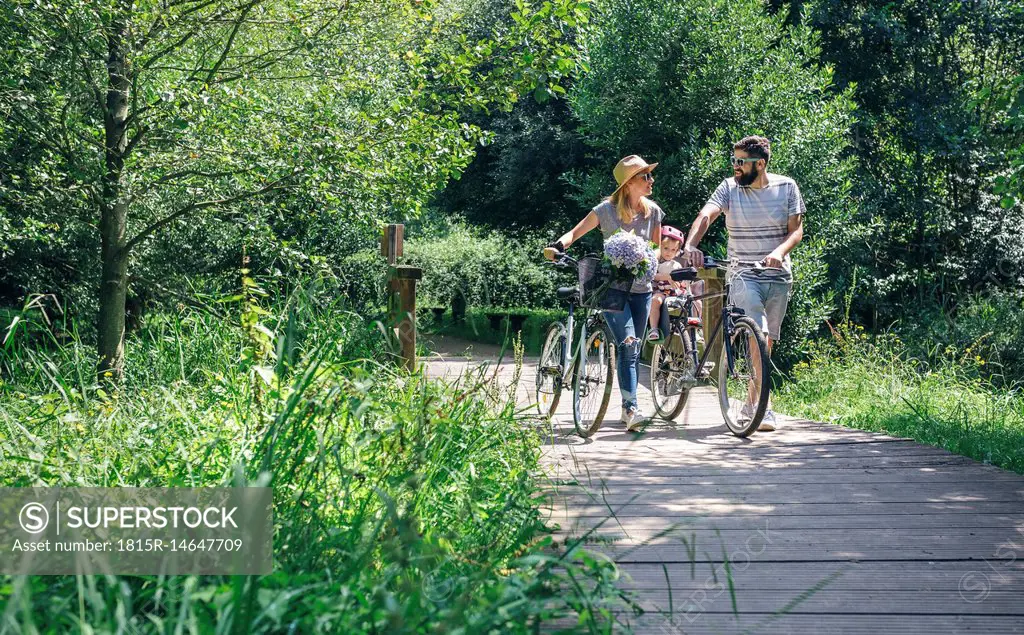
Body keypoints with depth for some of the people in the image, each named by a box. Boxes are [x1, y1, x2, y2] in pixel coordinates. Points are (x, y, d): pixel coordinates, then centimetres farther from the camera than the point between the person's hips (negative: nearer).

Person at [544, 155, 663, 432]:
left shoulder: (653, 211, 3)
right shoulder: (607, 209, -8)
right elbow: (576, 232, -6)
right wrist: (558, 246, -26)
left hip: (641, 289, 4)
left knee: (633, 350, 8)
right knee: (628, 347, -18)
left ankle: (627, 408, 18)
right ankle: (632, 408, -22)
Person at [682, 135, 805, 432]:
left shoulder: (786, 187, 0)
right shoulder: (729, 188, -3)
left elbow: (796, 229, -2)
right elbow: (705, 216, -18)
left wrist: (780, 251, -24)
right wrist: (690, 246, -37)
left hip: (778, 276, 2)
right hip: (744, 275, -2)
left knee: (767, 343, 8)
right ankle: (763, 406, -21)